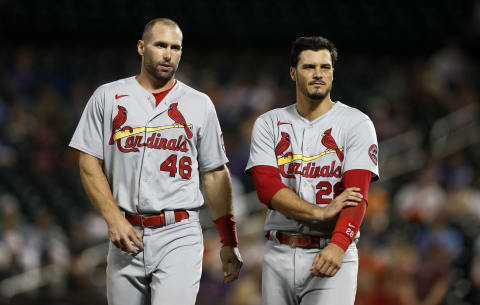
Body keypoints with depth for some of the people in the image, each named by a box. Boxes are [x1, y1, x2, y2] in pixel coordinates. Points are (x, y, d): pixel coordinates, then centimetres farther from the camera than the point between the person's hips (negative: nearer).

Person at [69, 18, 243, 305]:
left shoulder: (199, 104, 9)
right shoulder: (108, 97, 7)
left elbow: (215, 174, 11)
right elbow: (90, 163, 4)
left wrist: (229, 241, 7)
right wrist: (114, 219, -9)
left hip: (179, 237, -1)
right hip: (126, 234, 1)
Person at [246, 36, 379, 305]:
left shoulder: (356, 124, -1)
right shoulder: (269, 124, 8)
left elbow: (357, 193, -13)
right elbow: (267, 187, -5)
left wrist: (338, 245, -30)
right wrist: (321, 212, -18)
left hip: (332, 253, -3)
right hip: (280, 254, 3)